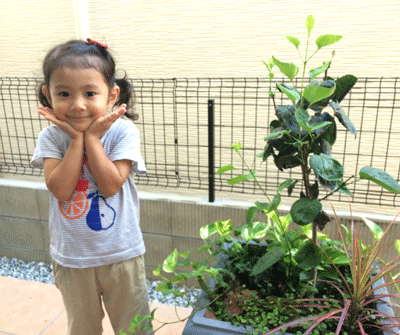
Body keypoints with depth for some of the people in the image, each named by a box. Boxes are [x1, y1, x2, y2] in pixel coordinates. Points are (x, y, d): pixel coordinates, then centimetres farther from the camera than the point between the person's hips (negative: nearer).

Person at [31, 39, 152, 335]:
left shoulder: (122, 131, -15)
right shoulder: (51, 137, -9)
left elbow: (110, 186, -22)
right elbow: (61, 190, -20)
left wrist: (92, 138, -22)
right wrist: (77, 139, -22)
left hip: (121, 254, -2)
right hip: (71, 257, 2)